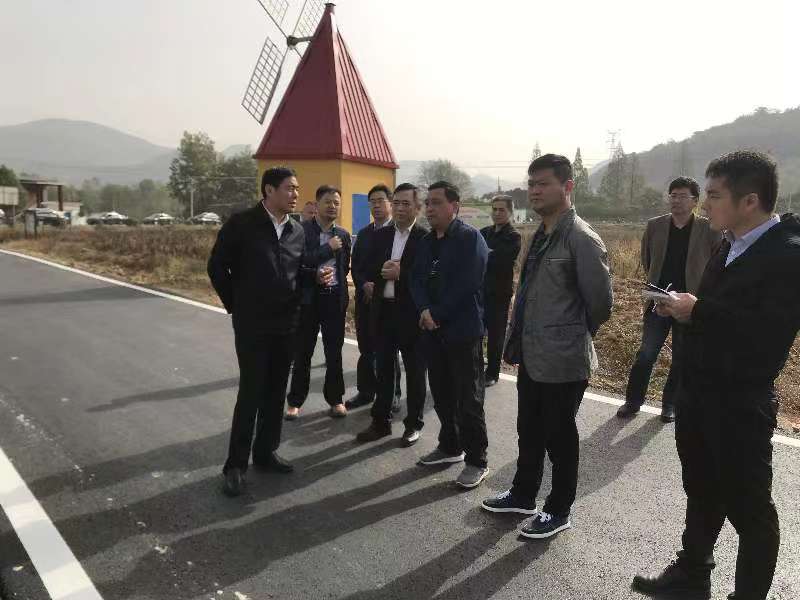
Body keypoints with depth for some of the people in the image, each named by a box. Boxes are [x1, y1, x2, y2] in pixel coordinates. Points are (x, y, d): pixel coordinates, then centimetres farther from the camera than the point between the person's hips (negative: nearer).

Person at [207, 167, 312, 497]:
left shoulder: (297, 231, 6)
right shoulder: (241, 223, -9)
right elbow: (217, 266, -4)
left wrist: (295, 306, 3)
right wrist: (235, 306, -1)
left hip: (286, 324, 5)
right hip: (252, 325, -5)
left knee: (276, 392, 12)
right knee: (251, 393, -2)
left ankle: (266, 452, 27)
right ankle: (236, 464, 11)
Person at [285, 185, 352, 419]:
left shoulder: (343, 235, 9)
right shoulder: (301, 230, -6)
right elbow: (300, 261, -19)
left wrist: (333, 281, 4)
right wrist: (329, 248, -16)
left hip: (335, 298, 3)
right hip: (308, 298, -3)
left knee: (334, 351, 10)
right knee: (302, 352, 6)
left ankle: (335, 398, 23)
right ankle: (295, 401, 20)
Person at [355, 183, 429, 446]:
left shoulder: (427, 238, -8)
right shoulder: (380, 236, 9)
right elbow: (368, 271, 5)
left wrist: (400, 273, -20)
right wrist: (383, 270, -14)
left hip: (412, 314, -5)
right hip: (383, 311, 5)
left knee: (414, 371, 9)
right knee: (383, 369, 14)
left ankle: (414, 424, 23)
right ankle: (381, 421, 28)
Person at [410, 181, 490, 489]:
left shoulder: (471, 238, -10)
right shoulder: (426, 242, 13)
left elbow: (465, 286, -19)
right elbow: (416, 280, 7)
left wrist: (437, 314, -13)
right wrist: (424, 311, -12)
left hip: (463, 330, -7)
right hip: (433, 330, 7)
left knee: (469, 400, 0)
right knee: (441, 394, 15)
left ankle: (476, 461, 12)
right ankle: (450, 446, 32)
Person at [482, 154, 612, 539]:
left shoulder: (581, 239, -17)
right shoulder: (541, 235, 9)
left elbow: (600, 304, -14)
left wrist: (572, 336, 1)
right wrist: (518, 341, 11)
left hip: (562, 361, -8)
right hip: (531, 355, 8)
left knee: (559, 437, 9)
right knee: (529, 432, 21)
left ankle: (559, 511, 29)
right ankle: (523, 495, 40)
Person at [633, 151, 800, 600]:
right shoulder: (731, 246, 8)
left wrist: (698, 311, -23)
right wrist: (685, 308, -4)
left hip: (741, 405, -8)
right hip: (699, 394, 8)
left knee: (748, 508, 9)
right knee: (702, 492, 23)